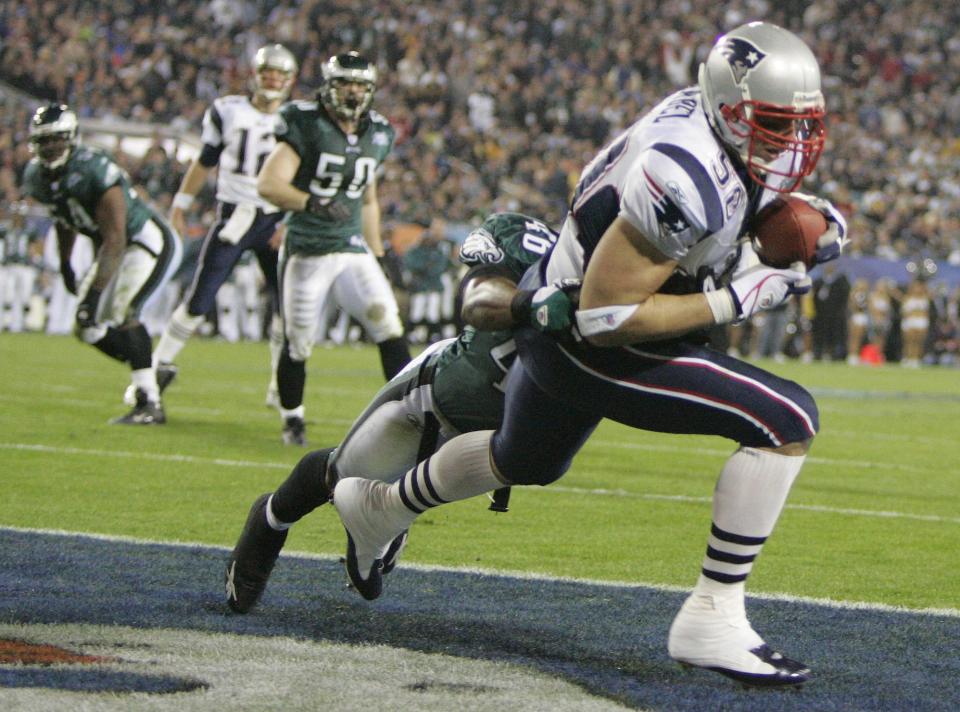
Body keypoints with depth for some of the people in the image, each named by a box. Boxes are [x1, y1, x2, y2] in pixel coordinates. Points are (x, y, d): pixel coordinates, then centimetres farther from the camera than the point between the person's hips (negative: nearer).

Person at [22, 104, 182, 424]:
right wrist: (65, 265, 23)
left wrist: (96, 291, -34)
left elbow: (115, 238, -31)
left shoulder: (94, 172, -29)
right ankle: (153, 372, 22)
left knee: (123, 313, -24)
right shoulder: (37, 177, -4)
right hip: (111, 250, 9)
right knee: (88, 328, 10)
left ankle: (149, 404, -21)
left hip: (151, 243, -9)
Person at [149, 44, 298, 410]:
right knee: (199, 299, -5)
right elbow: (205, 162, 12)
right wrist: (180, 204, 11)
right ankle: (160, 365, 11)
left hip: (275, 221, 1)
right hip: (233, 217, -1)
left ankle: (280, 387, 11)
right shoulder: (228, 112, 2)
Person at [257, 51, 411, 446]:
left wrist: (377, 255, 21)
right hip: (306, 252, -4)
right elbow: (268, 183, -19)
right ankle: (292, 419, 24)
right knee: (297, 344, 3)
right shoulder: (306, 127, -9)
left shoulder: (376, 136, 9)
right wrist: (313, 203, -33)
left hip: (353, 250, 4)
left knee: (390, 326, -12)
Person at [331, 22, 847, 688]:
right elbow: (607, 315, -30)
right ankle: (712, 619, -15)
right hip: (591, 350, -10)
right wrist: (738, 298, -28)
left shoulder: (701, 112, -6)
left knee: (524, 461, 37)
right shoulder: (688, 179, -32)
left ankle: (380, 507, 61)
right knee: (787, 421, -19)